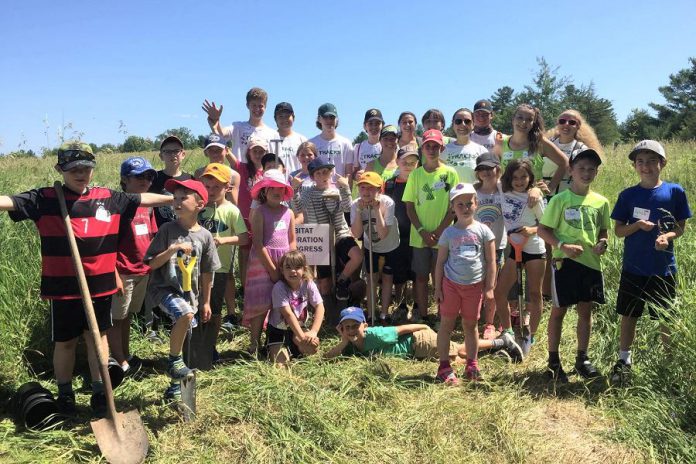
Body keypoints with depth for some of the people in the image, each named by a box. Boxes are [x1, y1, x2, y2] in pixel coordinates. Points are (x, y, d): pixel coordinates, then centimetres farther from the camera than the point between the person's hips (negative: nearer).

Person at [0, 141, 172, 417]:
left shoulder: (109, 198, 3)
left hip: (100, 284, 2)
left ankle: (99, 393, 28)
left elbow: (143, 199, 9)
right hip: (62, 286, -2)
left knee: (98, 336, 14)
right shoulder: (45, 199, -5)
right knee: (65, 342, 13)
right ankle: (64, 394, 33)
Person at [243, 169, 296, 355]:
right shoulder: (260, 212, -6)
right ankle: (255, 343, 10)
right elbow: (258, 245, -11)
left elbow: (292, 242, 11)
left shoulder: (288, 213, 9)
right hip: (263, 263, -5)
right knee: (261, 303, -3)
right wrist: (272, 269, -13)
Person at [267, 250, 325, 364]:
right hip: (278, 329, -3)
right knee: (280, 361, -18)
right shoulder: (279, 287, -24)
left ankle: (293, 348, 11)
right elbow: (288, 314, -27)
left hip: (299, 326, 3)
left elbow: (320, 307, -17)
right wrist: (302, 336, -31)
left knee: (312, 345, -23)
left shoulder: (309, 284, -14)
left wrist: (313, 332, -29)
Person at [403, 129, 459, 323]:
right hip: (419, 236, 2)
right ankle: (421, 314, 21)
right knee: (421, 276, 9)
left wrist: (438, 232, -10)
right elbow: (409, 207, 3)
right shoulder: (416, 174, 3)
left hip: (443, 236, -2)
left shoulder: (450, 173, -2)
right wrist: (422, 231, -8)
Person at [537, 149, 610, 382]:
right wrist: (562, 245, -18)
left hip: (591, 262, 4)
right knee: (559, 310, 4)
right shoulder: (559, 200, -6)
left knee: (586, 310, 11)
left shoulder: (601, 202, 6)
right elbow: (543, 229, -5)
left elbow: (603, 230, 17)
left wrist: (602, 243, -5)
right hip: (565, 261, -4)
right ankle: (553, 360, 16)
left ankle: (582, 359, 25)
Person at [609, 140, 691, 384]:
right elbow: (618, 230, 1)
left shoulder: (675, 192, -3)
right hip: (633, 266, 1)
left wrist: (668, 236, -18)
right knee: (628, 316, 10)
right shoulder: (628, 195, -1)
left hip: (664, 268, 0)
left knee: (667, 319, 10)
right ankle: (624, 360, 25)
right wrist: (638, 225, -18)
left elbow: (681, 227, 2)